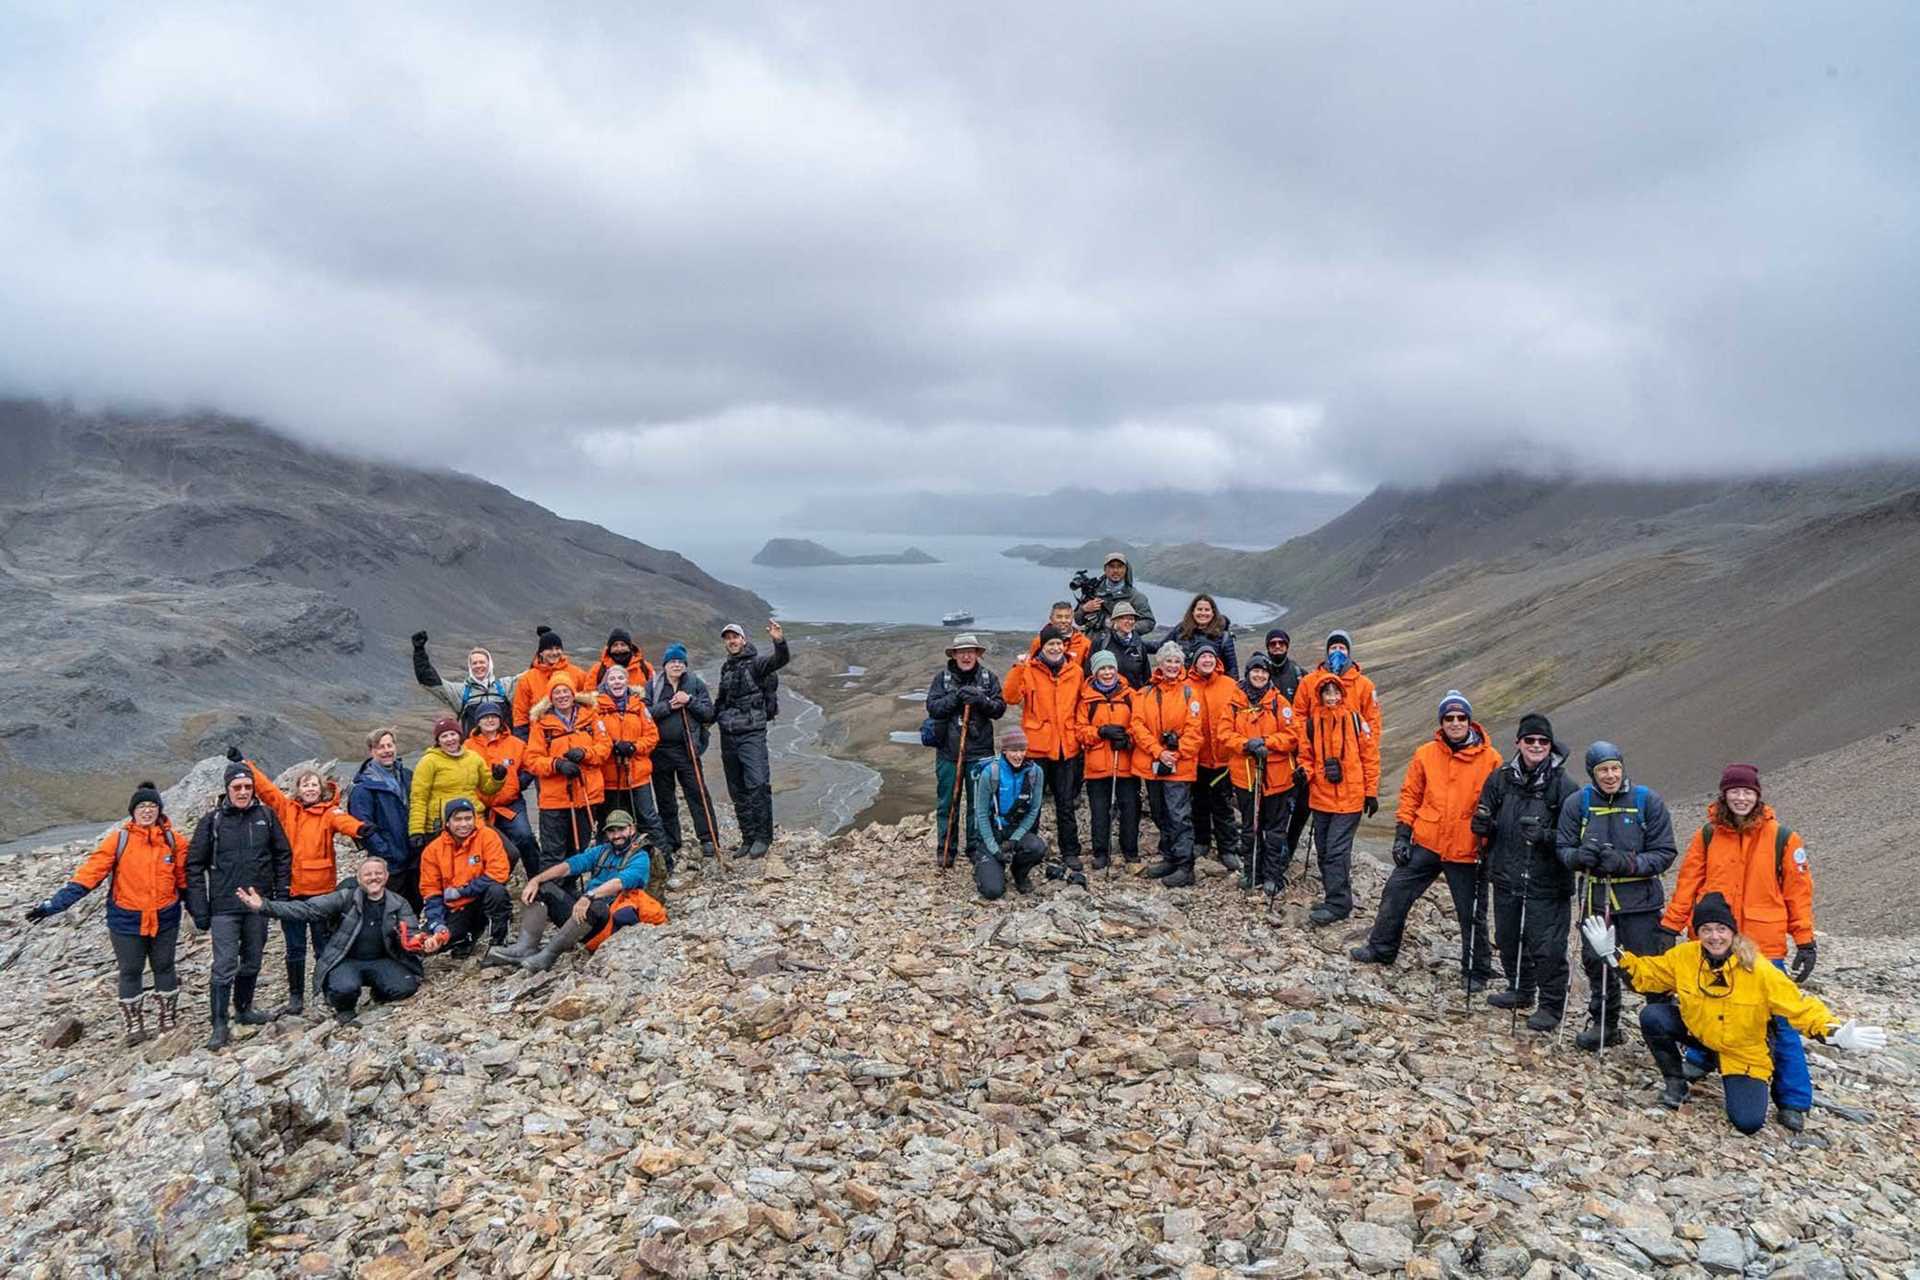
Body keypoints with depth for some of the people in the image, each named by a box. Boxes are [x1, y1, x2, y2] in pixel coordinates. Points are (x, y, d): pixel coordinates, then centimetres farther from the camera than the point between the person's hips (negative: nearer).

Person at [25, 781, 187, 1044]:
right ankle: (134, 1026, 25)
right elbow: (88, 874, -16)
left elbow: (183, 880, 6)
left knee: (164, 969, 14)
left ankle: (168, 1022, 28)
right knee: (130, 972, 9)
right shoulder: (119, 839, -12)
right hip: (127, 921, -2)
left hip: (165, 920, 2)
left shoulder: (173, 840, -4)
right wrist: (54, 904, -23)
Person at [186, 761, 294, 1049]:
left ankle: (244, 1008, 32)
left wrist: (281, 894, 3)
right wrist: (199, 909, -5)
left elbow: (283, 855, 8)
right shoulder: (213, 820, -4)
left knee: (252, 961, 15)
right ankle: (220, 1025, 0)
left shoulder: (266, 816, 2)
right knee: (225, 966, -7)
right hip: (224, 906, -3)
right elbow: (195, 865, -2)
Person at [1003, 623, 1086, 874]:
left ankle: (1070, 853, 18)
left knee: (1066, 804, 10)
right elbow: (1011, 697, -14)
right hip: (1036, 745, -2)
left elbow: (1080, 706, 15)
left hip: (1067, 747, 2)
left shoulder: (1075, 671, 5)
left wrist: (1080, 734, 9)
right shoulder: (1029, 670, -4)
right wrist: (1017, 668, -22)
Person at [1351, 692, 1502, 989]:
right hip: (1425, 844, 3)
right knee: (1396, 892, 5)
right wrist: (1402, 834, 2)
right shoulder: (1426, 754, 1)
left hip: (1466, 851, -2)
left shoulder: (1490, 759, -6)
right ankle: (1381, 948, 23)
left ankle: (1477, 972, 23)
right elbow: (1410, 795, 6)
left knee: (1472, 914, 7)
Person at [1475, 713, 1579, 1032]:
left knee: (1547, 945, -3)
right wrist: (1483, 824, -7)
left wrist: (1545, 836, -25)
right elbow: (1484, 823, 15)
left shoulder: (1563, 785, -9)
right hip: (1506, 876, 5)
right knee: (1508, 939, 17)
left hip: (1547, 882, -5)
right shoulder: (1501, 778, 4)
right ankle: (1520, 991, 38)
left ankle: (1552, 1005, 14)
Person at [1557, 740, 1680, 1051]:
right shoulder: (1577, 803, 0)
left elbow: (1665, 853, -7)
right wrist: (1580, 855, -19)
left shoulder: (1648, 801, -6)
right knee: (1595, 961, 12)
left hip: (1638, 897, -3)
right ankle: (1604, 1025, 29)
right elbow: (1563, 848, 4)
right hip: (1595, 895, 3)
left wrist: (1628, 863, -22)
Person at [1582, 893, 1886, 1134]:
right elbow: (1645, 974, -2)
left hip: (1744, 1052, -3)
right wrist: (1612, 954, -14)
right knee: (1652, 1017, -25)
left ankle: (1737, 1083, 19)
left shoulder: (1758, 971, -24)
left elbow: (1801, 1007, -18)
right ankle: (1675, 1081, 1)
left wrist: (1837, 1034, -34)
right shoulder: (1684, 956, -15)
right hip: (1698, 1033, 3)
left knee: (1748, 1122, -18)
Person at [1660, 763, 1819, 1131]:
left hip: (1765, 947, -2)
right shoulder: (1707, 836, 3)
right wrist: (1668, 928, 4)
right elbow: (1686, 885, 5)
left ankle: (1792, 1101, 11)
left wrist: (1805, 942, 1)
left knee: (1780, 1021, 1)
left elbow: (1798, 892, 2)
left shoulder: (1782, 838, -1)